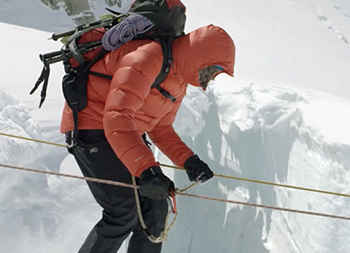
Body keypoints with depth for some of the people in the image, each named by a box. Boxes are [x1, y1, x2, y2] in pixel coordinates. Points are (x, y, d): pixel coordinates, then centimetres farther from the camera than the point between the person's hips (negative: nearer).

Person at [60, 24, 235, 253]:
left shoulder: (179, 80, 8)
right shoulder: (147, 58, -24)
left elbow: (160, 128, 15)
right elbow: (117, 117, -33)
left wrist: (188, 160, -2)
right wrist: (146, 169, -40)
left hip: (126, 132, 10)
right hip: (92, 125, -9)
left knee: (155, 208, 5)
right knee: (125, 214, -14)